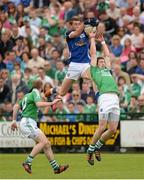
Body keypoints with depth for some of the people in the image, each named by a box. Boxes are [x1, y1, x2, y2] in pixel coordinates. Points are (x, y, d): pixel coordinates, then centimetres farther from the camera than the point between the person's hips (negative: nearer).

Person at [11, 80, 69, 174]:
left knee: (47, 144, 4)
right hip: (28, 123, -10)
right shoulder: (35, 93, -4)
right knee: (43, 141, -22)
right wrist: (52, 103, -19)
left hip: (31, 124, 10)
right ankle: (28, 162, -22)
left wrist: (14, 121, 21)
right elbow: (39, 104, -25)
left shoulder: (28, 95, 22)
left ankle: (56, 167, 2)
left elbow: (16, 107, 22)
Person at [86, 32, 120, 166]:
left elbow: (107, 54, 39)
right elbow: (93, 53, 18)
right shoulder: (95, 70, 16)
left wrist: (102, 41, 45)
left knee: (113, 129, 0)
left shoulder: (107, 71, 31)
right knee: (102, 128, -10)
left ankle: (97, 146, 19)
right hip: (105, 98, -6)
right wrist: (92, 39, 27)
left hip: (115, 99, 6)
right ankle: (90, 150, 4)